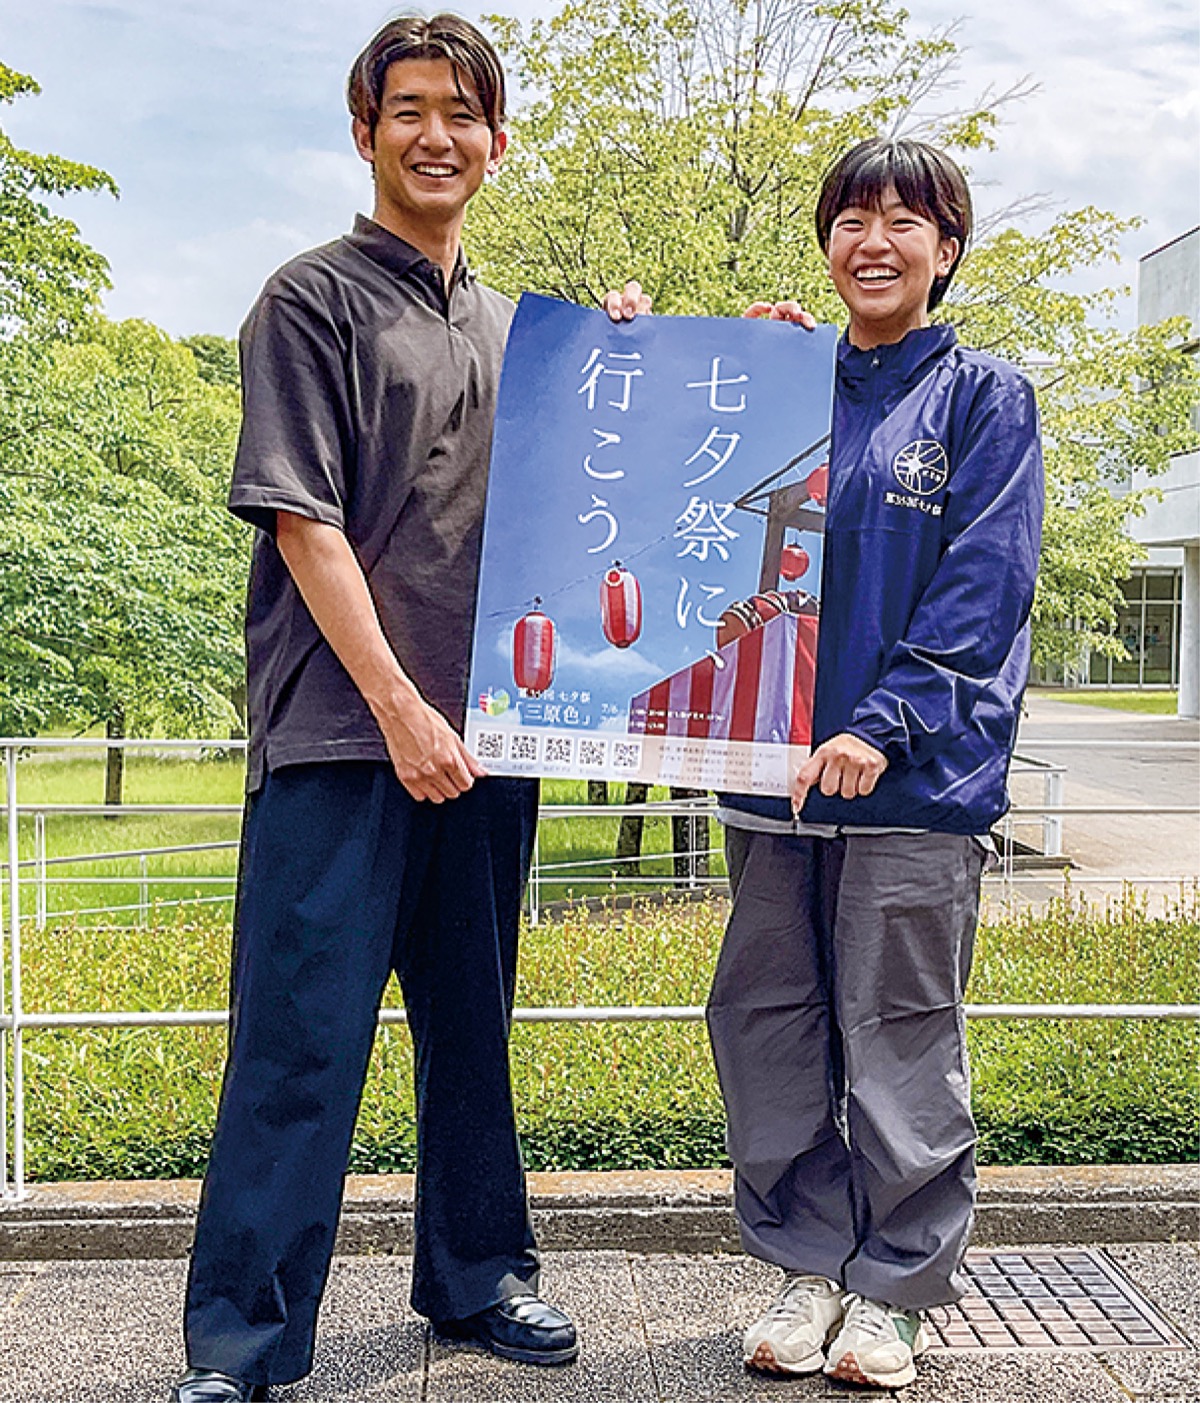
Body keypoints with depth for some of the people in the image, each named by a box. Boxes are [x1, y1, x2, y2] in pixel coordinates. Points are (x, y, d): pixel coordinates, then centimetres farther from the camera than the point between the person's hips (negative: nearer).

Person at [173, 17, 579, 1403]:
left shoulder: (511, 328, 18)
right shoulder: (311, 299, 0)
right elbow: (304, 521, -9)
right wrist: (398, 705, -15)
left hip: (483, 734, 6)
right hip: (342, 735, -6)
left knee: (473, 1021, 14)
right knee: (303, 1032, -4)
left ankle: (476, 1274, 29)